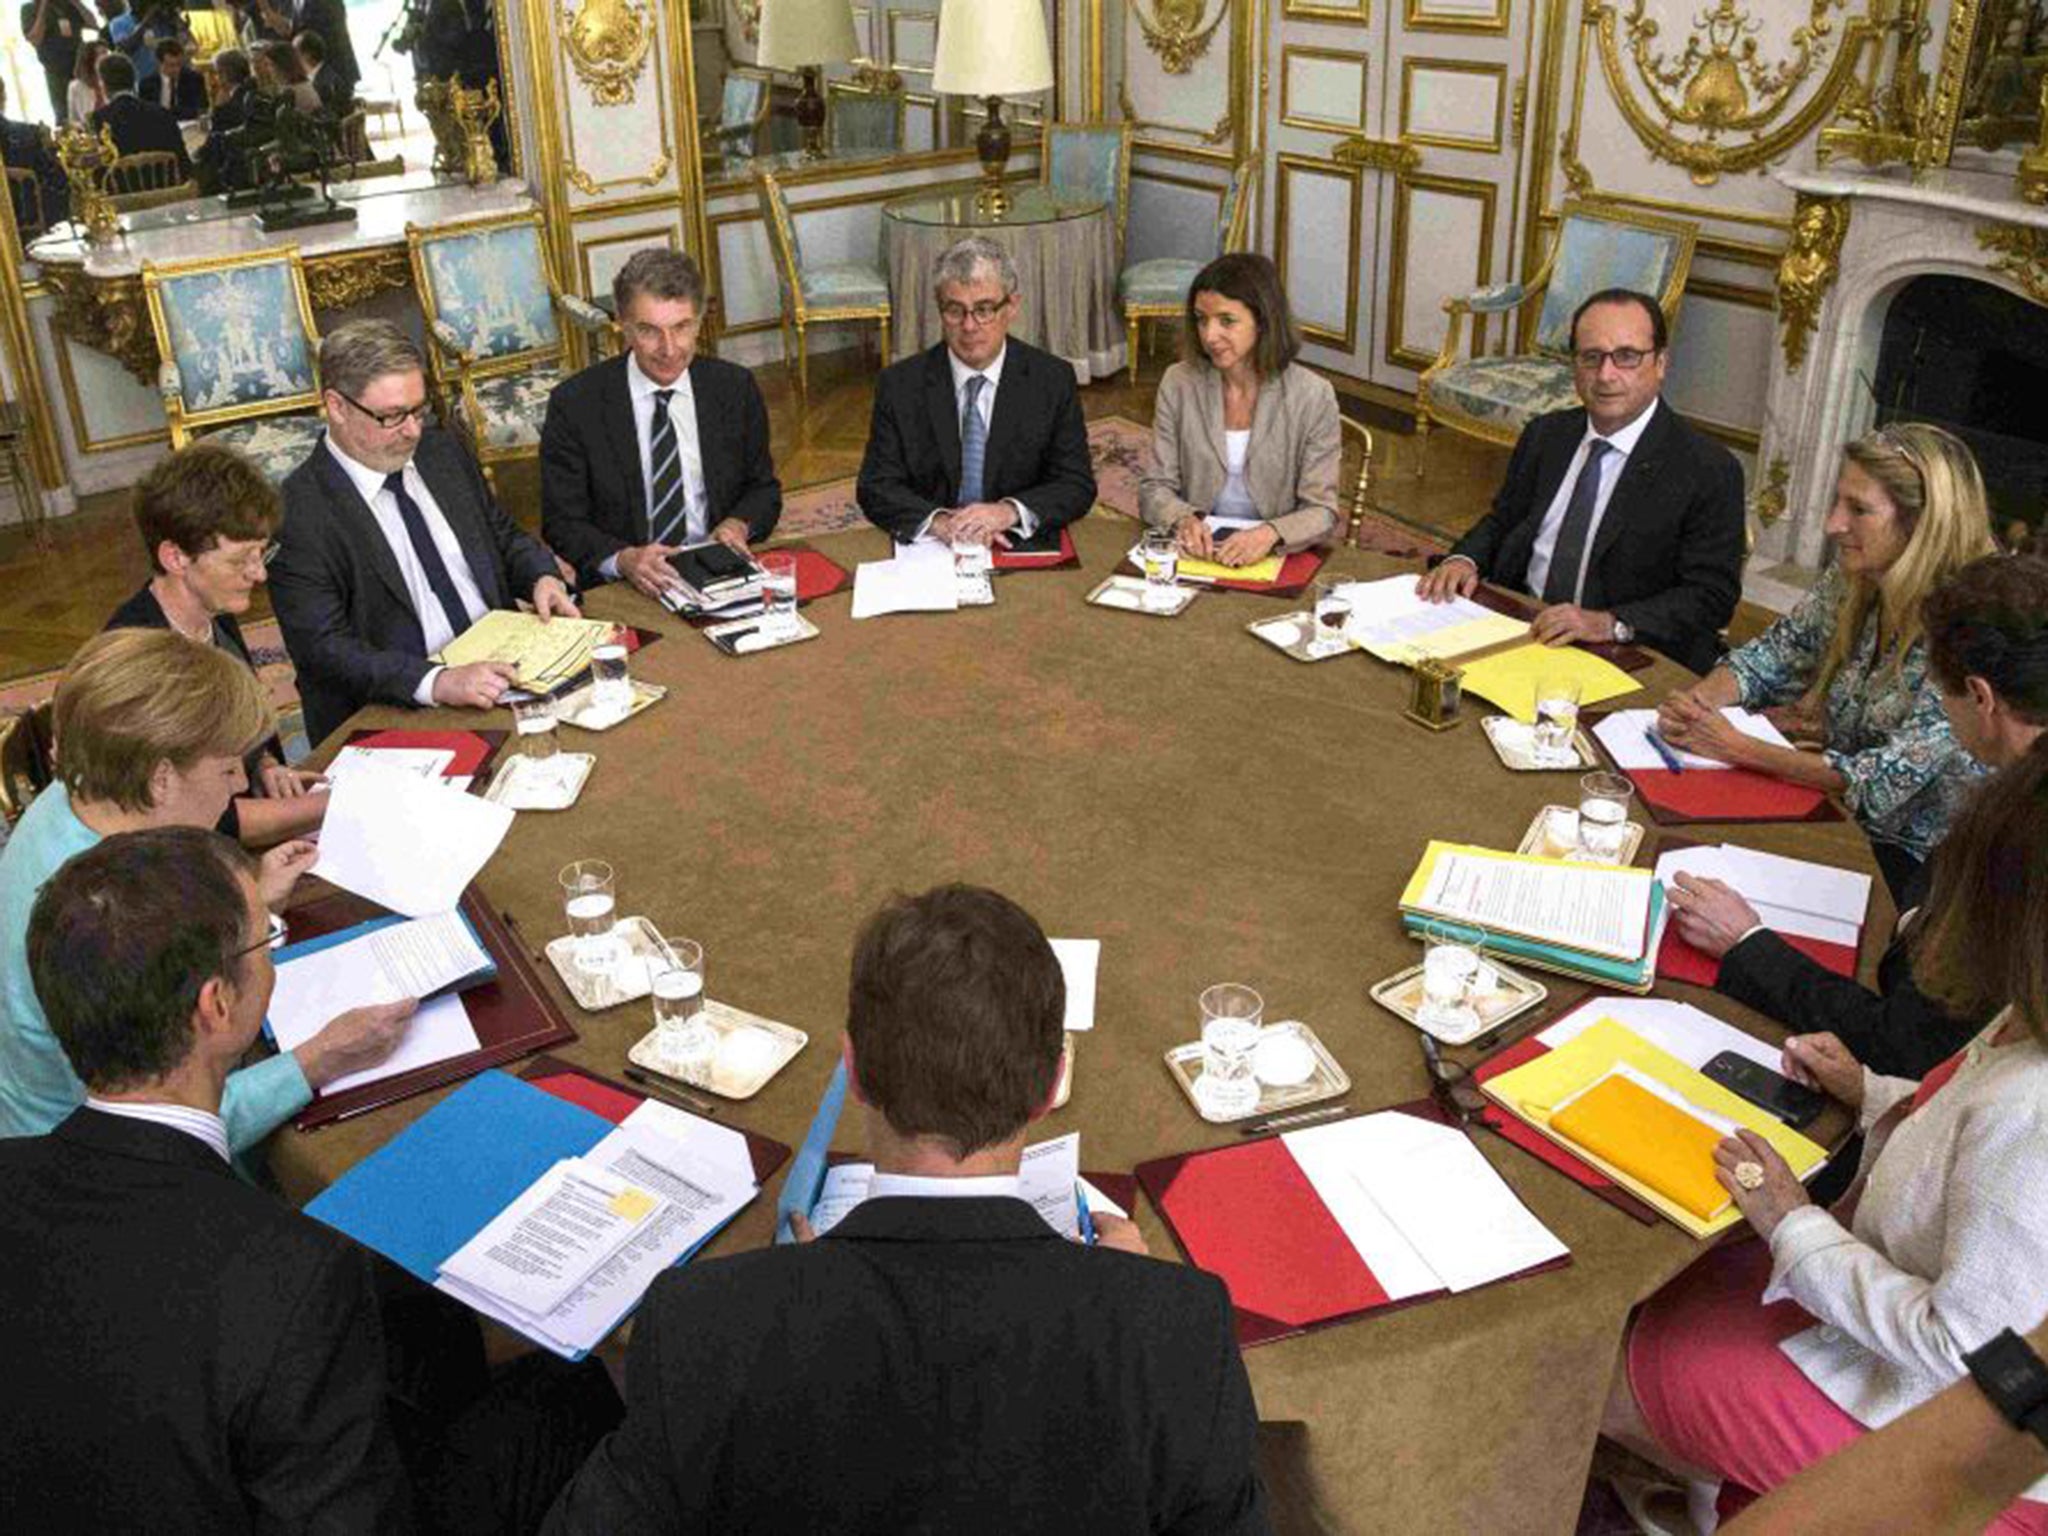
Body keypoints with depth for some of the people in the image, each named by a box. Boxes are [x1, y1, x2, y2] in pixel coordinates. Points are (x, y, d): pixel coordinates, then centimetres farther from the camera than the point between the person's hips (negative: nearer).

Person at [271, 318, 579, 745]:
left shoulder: (443, 451, 10)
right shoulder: (297, 512, -10)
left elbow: (502, 535, 24)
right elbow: (323, 648, -16)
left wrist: (542, 577, 0)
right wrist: (438, 682, -30)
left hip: (503, 668, 7)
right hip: (396, 716, -6)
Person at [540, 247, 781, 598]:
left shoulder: (735, 388, 5)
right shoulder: (574, 403, -3)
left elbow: (764, 489, 15)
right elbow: (561, 522, -1)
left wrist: (738, 525, -8)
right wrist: (623, 559, -20)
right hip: (620, 593, -1)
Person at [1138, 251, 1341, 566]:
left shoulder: (1313, 396, -3)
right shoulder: (1178, 383, 3)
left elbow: (1322, 512, -3)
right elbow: (1154, 488, 5)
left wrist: (1270, 534, -24)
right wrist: (1184, 519, -18)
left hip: (1276, 562, -1)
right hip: (1195, 554, 1)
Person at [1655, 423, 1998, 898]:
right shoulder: (1852, 582, -3)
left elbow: (1884, 782, -24)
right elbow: (1766, 658, 6)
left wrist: (1736, 748, -25)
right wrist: (1696, 702, -16)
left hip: (1917, 863, -6)